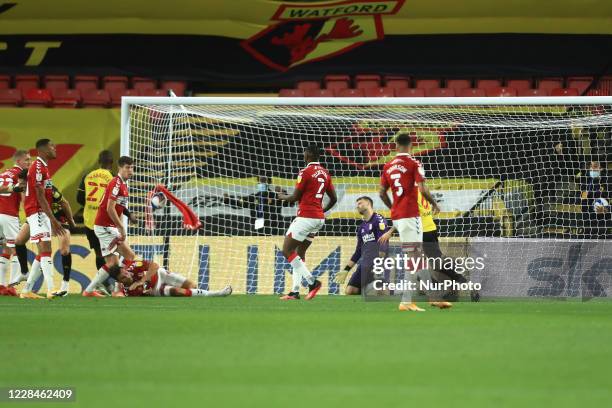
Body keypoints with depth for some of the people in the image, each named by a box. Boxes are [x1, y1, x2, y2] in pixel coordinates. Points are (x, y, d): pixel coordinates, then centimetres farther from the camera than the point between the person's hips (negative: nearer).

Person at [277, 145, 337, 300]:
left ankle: (312, 281, -14)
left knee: (287, 250, -4)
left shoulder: (305, 172, -11)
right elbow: (333, 199, 15)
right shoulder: (325, 173, 12)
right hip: (319, 218, 8)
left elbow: (295, 197, -9)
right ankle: (295, 290, 8)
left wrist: (282, 196, 12)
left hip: (305, 216, -8)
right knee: (300, 252, 14)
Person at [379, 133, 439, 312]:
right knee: (413, 256, -9)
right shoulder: (414, 163, -7)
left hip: (396, 216, 7)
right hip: (410, 215, -7)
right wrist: (434, 204, 2)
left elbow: (381, 193, 14)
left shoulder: (388, 166, 11)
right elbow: (422, 189, -15)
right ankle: (406, 301, -18)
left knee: (414, 253, 16)